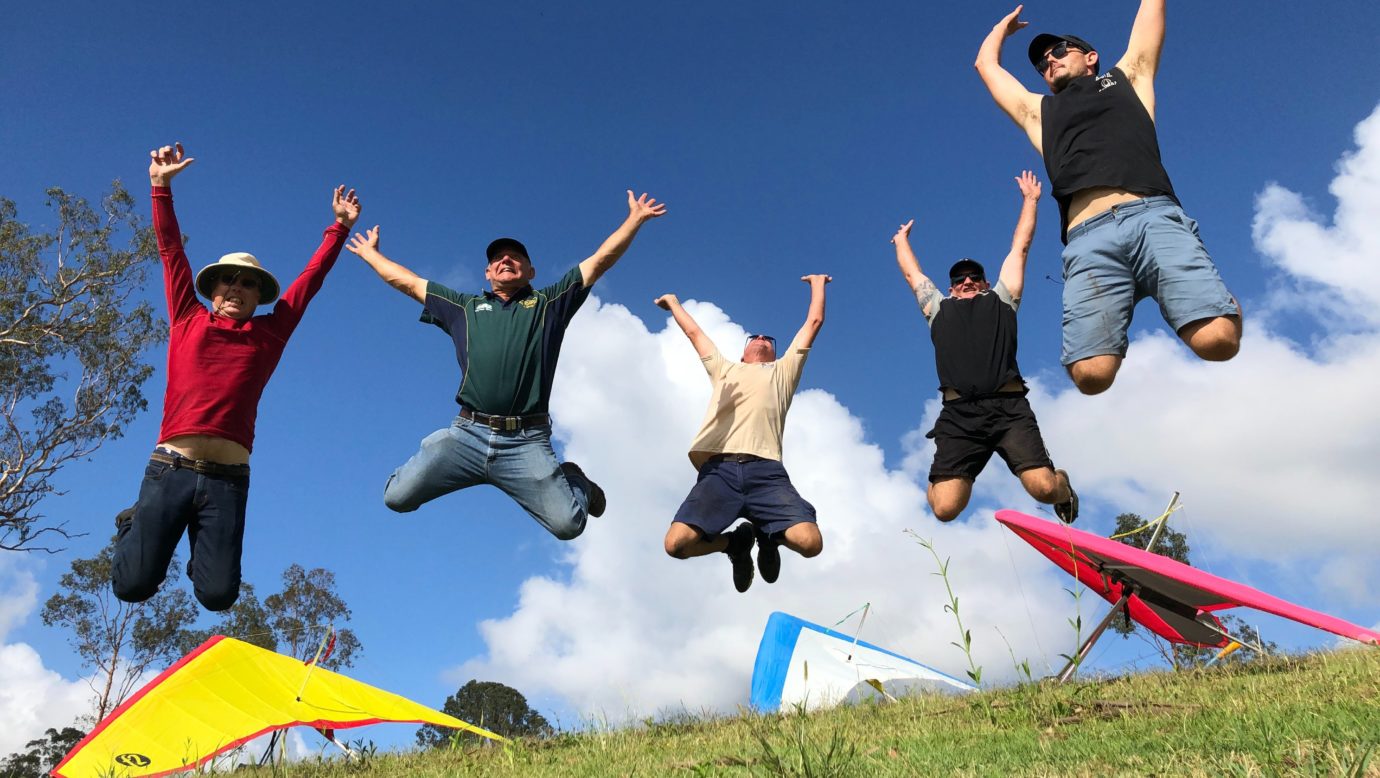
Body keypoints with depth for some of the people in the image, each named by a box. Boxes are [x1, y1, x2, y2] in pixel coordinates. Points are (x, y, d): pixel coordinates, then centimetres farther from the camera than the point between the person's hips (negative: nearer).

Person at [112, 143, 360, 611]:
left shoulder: (269, 333, 14)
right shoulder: (188, 320, 15)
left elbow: (312, 278, 19)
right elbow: (171, 251, 16)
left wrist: (340, 227, 22)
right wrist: (161, 187, 14)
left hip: (229, 477, 1)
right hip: (170, 466, 0)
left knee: (217, 596, -6)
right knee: (134, 585, -4)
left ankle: (202, 543, 29)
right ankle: (135, 526, 30)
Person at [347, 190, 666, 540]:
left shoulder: (549, 303, 17)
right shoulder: (465, 307, 22)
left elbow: (599, 261, 14)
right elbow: (407, 281, 31)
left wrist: (635, 219, 12)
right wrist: (369, 252, 39)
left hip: (526, 442, -2)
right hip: (467, 434, 2)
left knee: (568, 523, -14)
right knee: (397, 497, -7)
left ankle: (574, 481, 22)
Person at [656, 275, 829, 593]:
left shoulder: (783, 371, 33)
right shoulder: (725, 370, 36)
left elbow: (814, 322, 34)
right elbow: (694, 331, 45)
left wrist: (817, 284, 44)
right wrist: (674, 302, 59)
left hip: (766, 470, -1)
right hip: (720, 469, 1)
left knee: (810, 542, -23)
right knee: (677, 543, -22)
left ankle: (767, 535, 14)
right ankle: (736, 542, 11)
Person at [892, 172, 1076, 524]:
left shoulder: (1000, 299, 27)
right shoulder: (939, 308, 29)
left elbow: (1020, 248, 35)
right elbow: (911, 272, 43)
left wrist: (1030, 200, 43)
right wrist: (902, 239, 60)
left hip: (1009, 406, 0)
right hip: (959, 414, 0)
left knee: (1044, 488, -18)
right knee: (945, 508, -16)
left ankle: (1064, 486, 21)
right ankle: (960, 476, 22)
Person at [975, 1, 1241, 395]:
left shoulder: (1125, 77, 33)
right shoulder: (1039, 110, 37)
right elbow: (986, 64, 50)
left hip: (1154, 216, -1)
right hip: (1089, 238, 1)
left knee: (1219, 338, -25)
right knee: (1092, 373, -23)